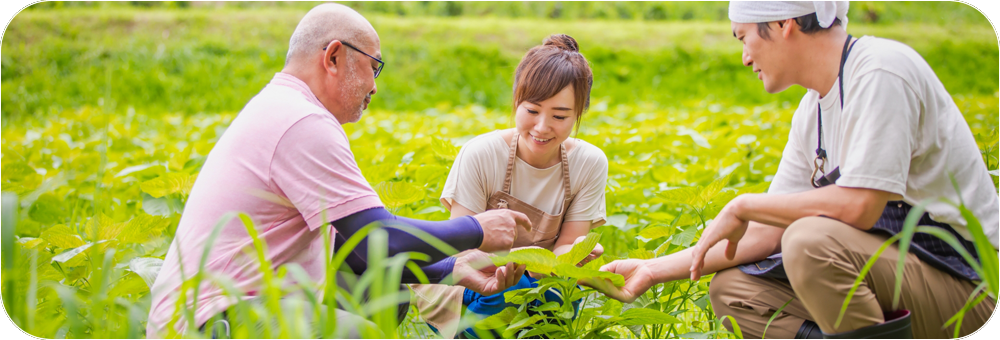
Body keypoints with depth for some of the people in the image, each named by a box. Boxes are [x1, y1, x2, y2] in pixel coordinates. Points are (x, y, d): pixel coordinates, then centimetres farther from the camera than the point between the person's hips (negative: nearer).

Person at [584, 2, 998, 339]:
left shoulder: (881, 70, -17)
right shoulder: (813, 109, 9)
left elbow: (858, 206, -27)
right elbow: (769, 232, 10)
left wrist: (743, 206, -13)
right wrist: (653, 270, 9)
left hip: (962, 281, -9)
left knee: (812, 238, -32)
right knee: (731, 289, 4)